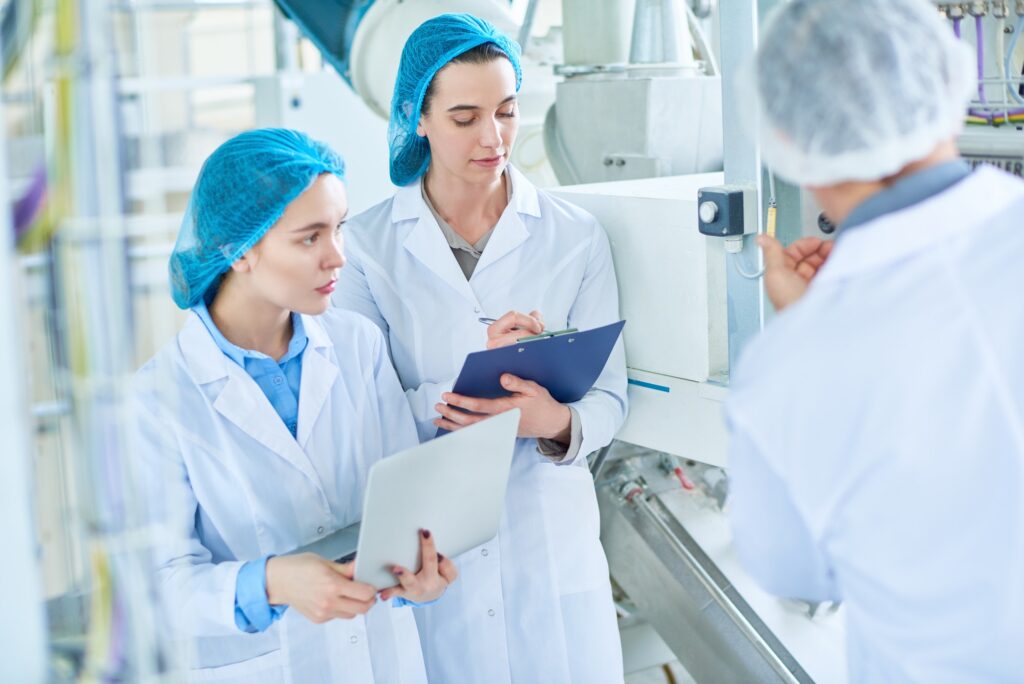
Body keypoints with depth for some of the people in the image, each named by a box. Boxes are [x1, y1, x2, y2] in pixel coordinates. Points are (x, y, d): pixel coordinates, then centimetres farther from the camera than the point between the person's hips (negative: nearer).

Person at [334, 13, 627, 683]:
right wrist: (455, 394, -25)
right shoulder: (370, 243, -2)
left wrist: (556, 421, -24)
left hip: (553, 544, 1)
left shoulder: (576, 236, -1)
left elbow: (608, 395, -2)